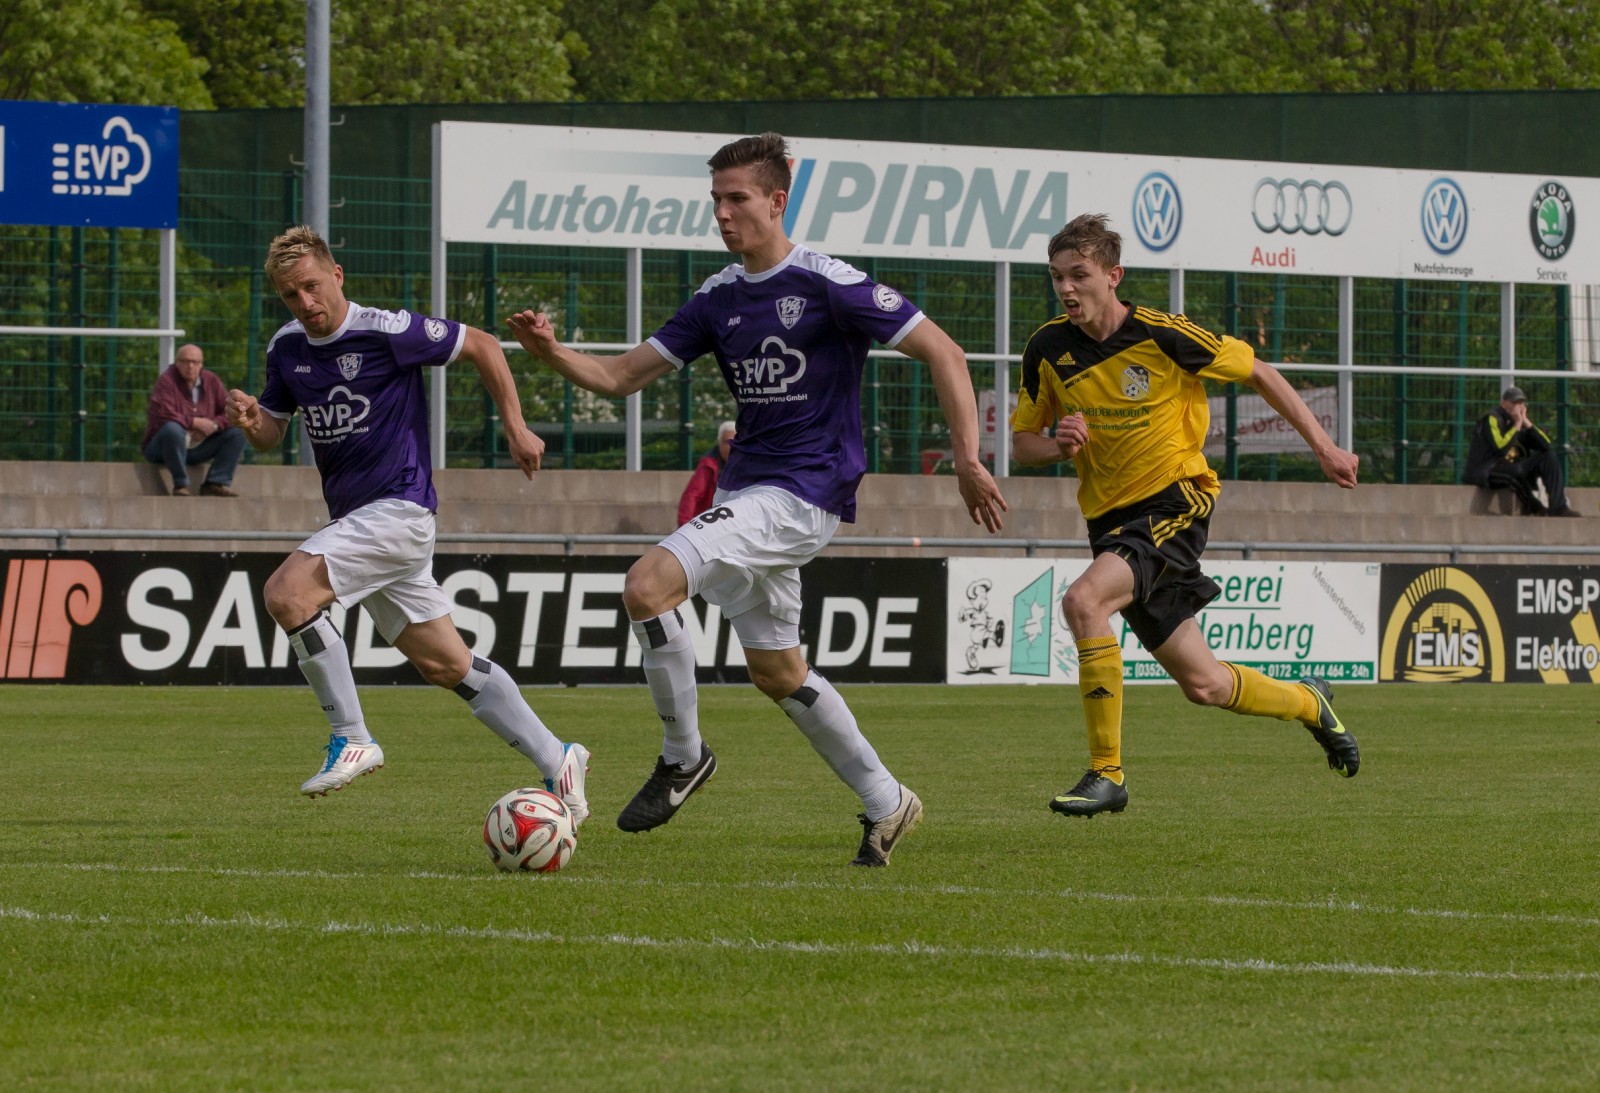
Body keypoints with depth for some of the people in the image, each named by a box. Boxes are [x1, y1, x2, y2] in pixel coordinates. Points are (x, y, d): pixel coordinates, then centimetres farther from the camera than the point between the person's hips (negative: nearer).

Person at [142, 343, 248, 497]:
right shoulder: (166, 380, -11)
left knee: (237, 434, -6)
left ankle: (215, 483, -15)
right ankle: (180, 486, -29)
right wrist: (195, 422, -21)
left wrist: (214, 425, -18)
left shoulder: (211, 381, 5)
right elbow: (162, 415, -26)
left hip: (198, 448, 6)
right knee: (173, 429, -38)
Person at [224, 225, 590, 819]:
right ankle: (555, 760, 18)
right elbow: (271, 433, 17)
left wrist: (516, 428, -5)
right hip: (355, 521, 8)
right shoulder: (287, 347, 7)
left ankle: (351, 739, -15)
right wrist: (251, 420, -7)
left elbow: (482, 345, -5)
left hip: (399, 508, -8)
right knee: (446, 664, 9)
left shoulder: (387, 332, -14)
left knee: (286, 592, -24)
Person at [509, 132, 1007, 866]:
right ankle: (885, 804, 29)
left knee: (647, 585, -23)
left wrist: (968, 461, -14)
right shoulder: (719, 297, 10)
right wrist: (551, 353, -9)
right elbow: (622, 376, 10)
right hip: (743, 489, 8)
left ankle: (683, 756, -5)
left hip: (802, 494, -8)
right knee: (776, 673, 15)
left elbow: (942, 352, -10)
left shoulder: (828, 284, -11)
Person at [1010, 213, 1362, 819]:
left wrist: (1322, 445, -2)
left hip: (1176, 502, -5)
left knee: (1083, 601, -31)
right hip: (1110, 516, 5)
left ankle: (1106, 773, -23)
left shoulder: (1163, 336, -14)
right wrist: (1059, 445, -15)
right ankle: (1309, 703, 41)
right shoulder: (1048, 349, -2)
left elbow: (1258, 373, -2)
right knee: (1203, 684, 10)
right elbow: (1023, 440, 9)